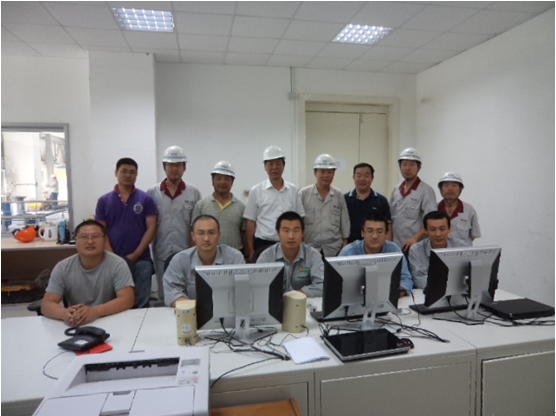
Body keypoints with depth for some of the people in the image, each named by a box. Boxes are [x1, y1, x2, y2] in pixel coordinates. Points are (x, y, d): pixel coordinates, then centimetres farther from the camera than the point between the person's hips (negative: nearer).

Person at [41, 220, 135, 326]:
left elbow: (127, 299, -16)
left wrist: (95, 311, -33)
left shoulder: (117, 264, -9)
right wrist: (64, 313, -29)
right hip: (74, 326, 4)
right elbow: (46, 305, -6)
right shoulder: (62, 268, -1)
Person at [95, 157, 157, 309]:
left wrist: (135, 255, -10)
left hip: (141, 260, -1)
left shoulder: (146, 199, 2)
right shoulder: (104, 201, 6)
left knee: (141, 302, 3)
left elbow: (151, 228, -2)